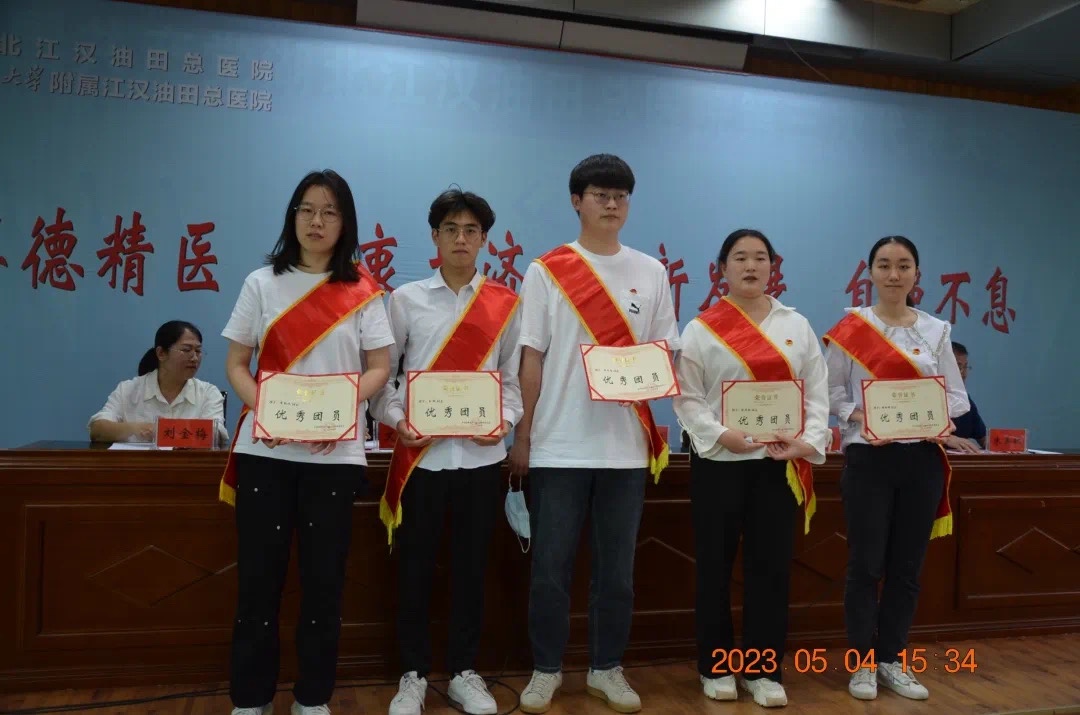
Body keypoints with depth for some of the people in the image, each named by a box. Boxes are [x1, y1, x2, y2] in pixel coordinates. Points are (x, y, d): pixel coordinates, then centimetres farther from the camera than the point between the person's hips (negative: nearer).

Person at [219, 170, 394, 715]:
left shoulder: (362, 291, 5)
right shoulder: (262, 283, 7)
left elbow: (379, 367, 2)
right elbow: (235, 363, 6)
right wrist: (262, 410, -13)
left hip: (335, 452, 0)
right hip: (265, 449, 1)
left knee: (324, 575, 5)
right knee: (258, 573, 4)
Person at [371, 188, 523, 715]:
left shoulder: (505, 304, 6)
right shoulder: (405, 299, 5)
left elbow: (513, 377, 7)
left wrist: (505, 420, -10)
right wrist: (396, 420, -12)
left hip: (480, 454, 1)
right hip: (421, 453, 0)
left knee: (471, 565, 10)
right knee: (415, 566, 6)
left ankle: (464, 672, 25)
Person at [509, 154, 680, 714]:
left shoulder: (651, 272, 8)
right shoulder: (546, 271, 1)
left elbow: (667, 353, 11)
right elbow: (532, 359, 0)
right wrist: (521, 435, -3)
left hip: (626, 443, 2)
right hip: (558, 443, -2)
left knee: (617, 568, 11)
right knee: (550, 568, 5)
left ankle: (606, 668, 26)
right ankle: (546, 669, 22)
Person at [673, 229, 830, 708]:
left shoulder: (797, 326, 9)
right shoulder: (702, 328, 1)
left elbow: (816, 393, 5)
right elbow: (687, 398, -5)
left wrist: (809, 441, -10)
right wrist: (721, 434, -19)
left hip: (781, 463, 2)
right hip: (719, 462, -2)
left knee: (771, 565, 5)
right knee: (715, 566, 6)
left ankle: (763, 670, 19)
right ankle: (716, 667, 21)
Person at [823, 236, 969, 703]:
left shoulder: (936, 330, 7)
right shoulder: (850, 328, -2)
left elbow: (958, 396, 6)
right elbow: (830, 391, -2)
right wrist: (859, 416, -19)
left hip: (922, 458, 3)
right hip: (868, 458, -3)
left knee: (907, 565, 9)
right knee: (866, 564, 1)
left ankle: (892, 660, 23)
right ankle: (863, 663, 14)